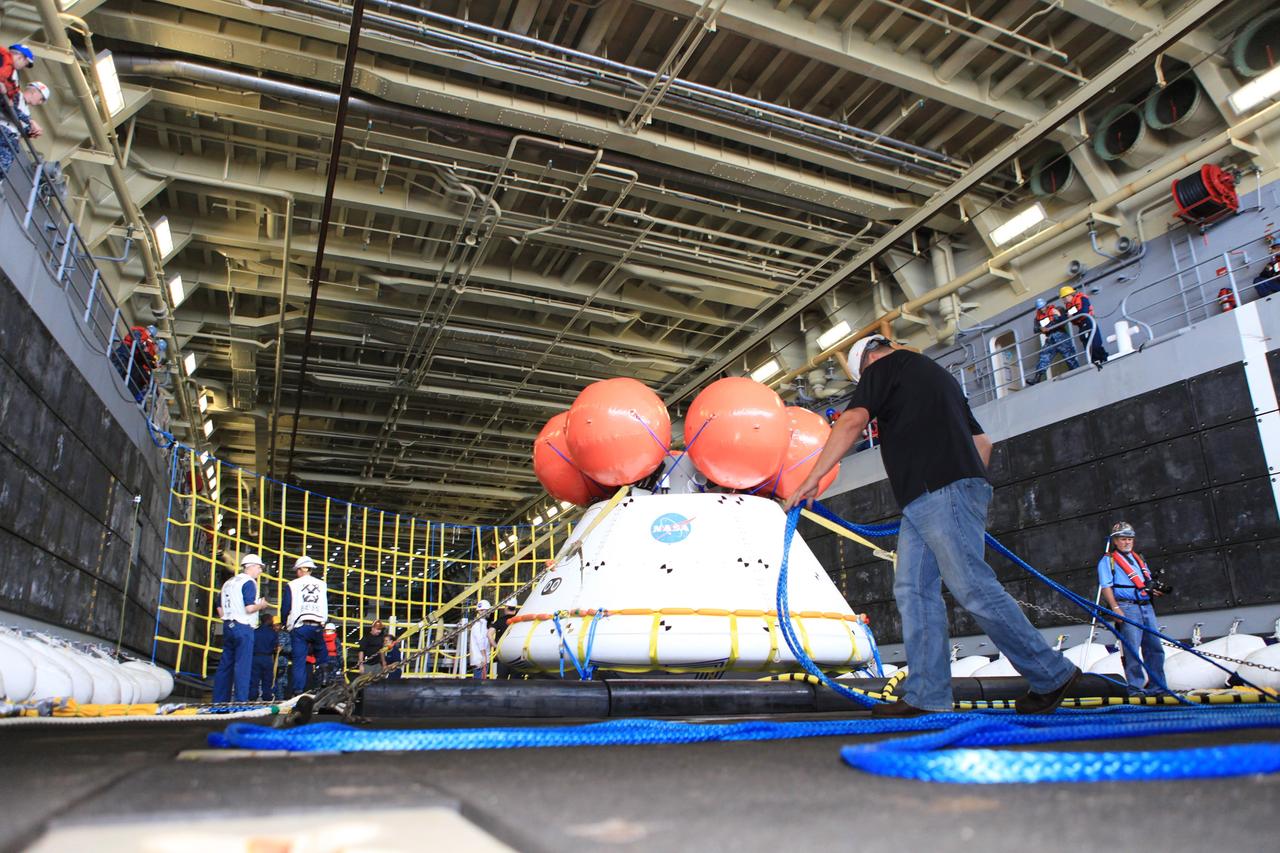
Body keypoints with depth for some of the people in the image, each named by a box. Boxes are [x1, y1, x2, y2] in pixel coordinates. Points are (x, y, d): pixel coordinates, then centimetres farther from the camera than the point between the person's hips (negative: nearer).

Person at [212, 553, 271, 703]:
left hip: (228, 627, 9)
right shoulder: (249, 582, -10)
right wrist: (261, 605, -1)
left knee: (225, 664, 10)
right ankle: (241, 700, -9)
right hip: (243, 628, -8)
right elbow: (249, 608, -19)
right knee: (243, 665, -7)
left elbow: (220, 608, 19)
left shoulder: (228, 583, 18)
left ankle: (220, 699, 13)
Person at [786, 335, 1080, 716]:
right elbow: (982, 441, 31)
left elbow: (853, 421, -11)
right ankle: (925, 695, 0)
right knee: (914, 590, 4)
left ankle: (1051, 674, 2)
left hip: (940, 494, -10)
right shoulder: (939, 375, 31)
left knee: (974, 589, -8)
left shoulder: (884, 366, 5)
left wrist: (811, 480, -11)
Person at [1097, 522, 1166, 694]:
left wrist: (1154, 589, 3)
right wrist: (1115, 608, -17)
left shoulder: (1138, 558, 23)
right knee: (1132, 649, -8)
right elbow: (1106, 586, -6)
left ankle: (1156, 686, 16)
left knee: (1155, 648, 7)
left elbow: (1148, 582, 27)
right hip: (1126, 607, -7)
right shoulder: (1108, 560, 2)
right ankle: (1136, 687, -3)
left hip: (1146, 606, 7)